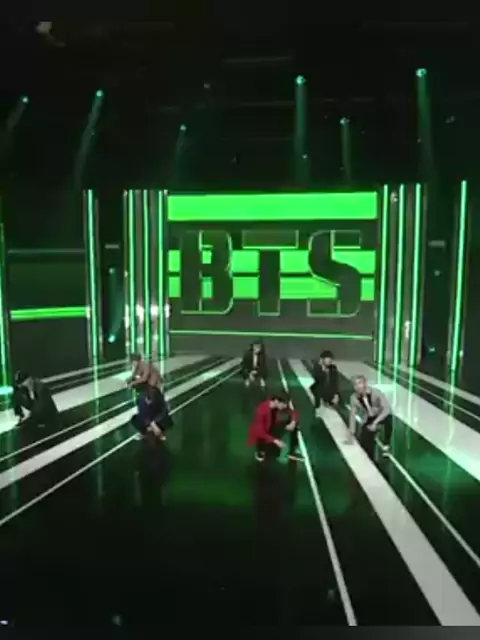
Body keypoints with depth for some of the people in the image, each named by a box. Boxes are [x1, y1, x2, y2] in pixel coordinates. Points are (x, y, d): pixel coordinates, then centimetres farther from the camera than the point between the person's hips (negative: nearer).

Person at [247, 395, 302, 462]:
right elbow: (260, 433, -32)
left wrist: (293, 422, -27)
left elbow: (294, 413, -7)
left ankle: (292, 451, 3)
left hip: (272, 429, 6)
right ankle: (260, 451, 4)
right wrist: (275, 441, -38)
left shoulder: (279, 405, -16)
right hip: (260, 435, -6)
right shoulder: (262, 411, -34)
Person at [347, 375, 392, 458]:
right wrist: (351, 434, -21)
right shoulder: (354, 398, -21)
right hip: (369, 419, 0)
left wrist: (375, 422, -44)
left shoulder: (376, 393, -29)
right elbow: (352, 416, -16)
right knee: (362, 441, -12)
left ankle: (386, 445, 0)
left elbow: (387, 409, -35)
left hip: (382, 416, 0)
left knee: (388, 419, -27)